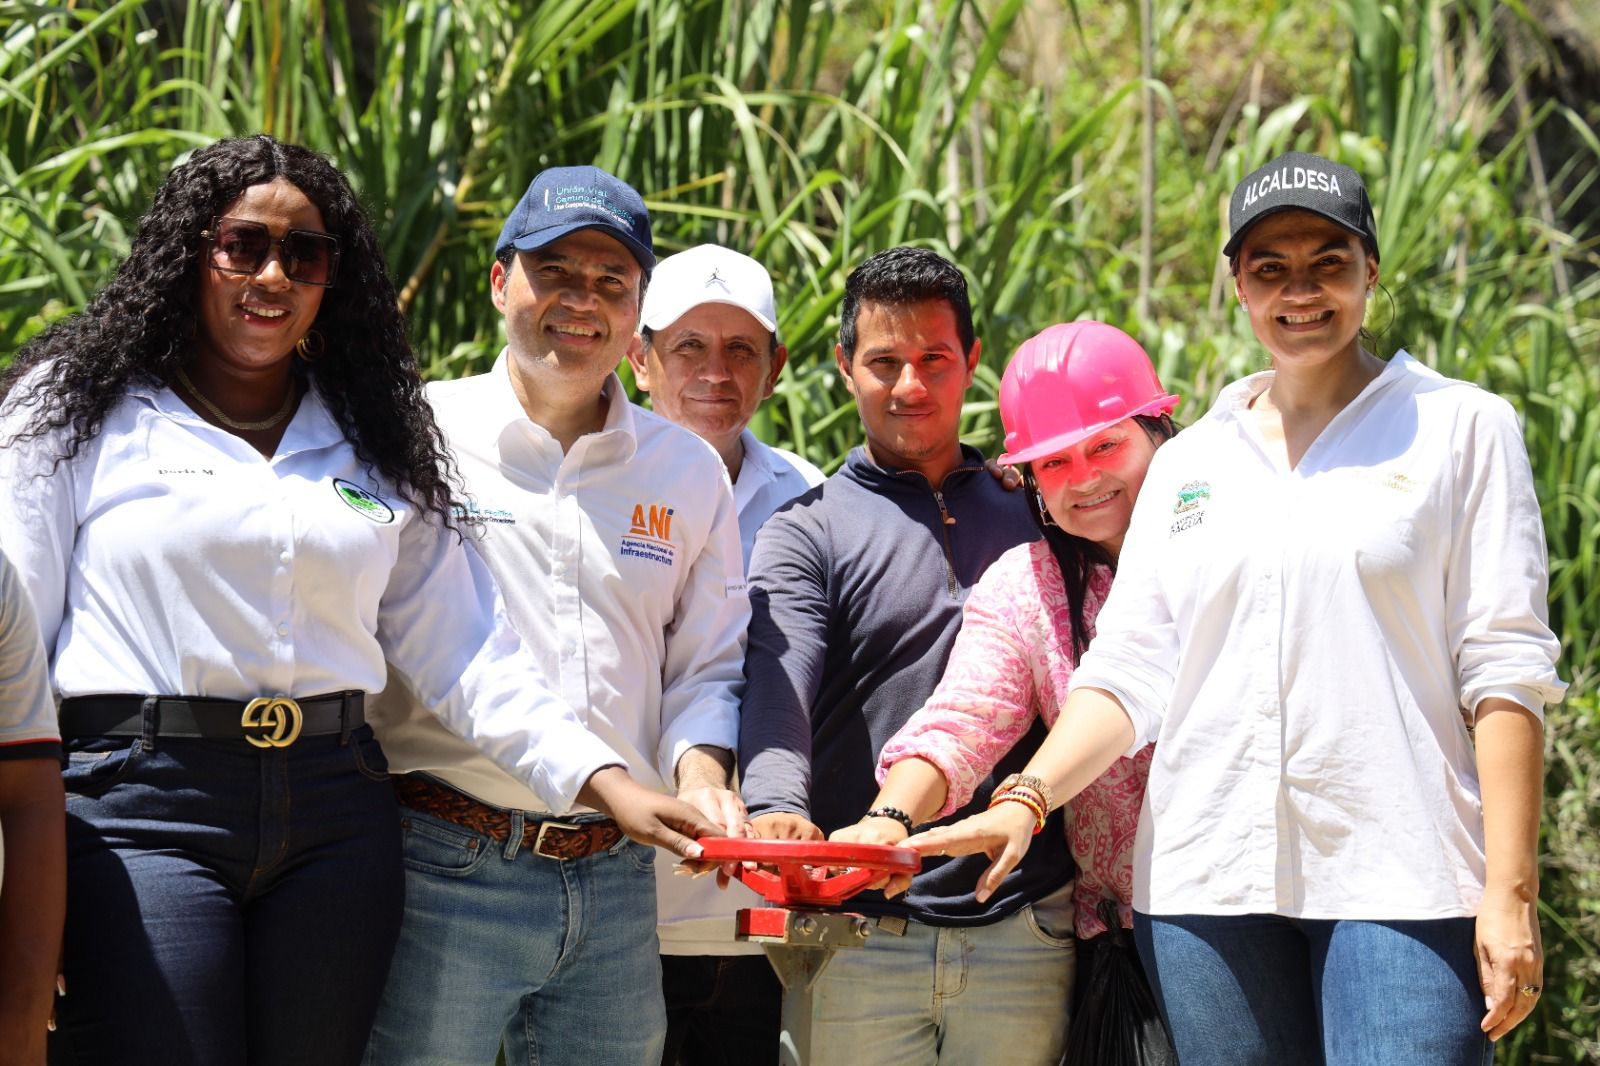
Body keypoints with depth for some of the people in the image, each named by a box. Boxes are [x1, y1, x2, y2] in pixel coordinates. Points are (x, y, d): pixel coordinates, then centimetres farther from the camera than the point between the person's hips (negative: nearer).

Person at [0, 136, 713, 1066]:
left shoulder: (378, 447, 16)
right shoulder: (81, 409, 6)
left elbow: (465, 647, 10)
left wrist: (605, 780, -1)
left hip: (336, 814, 3)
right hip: (142, 804, -3)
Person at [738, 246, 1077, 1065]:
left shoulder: (1031, 514, 14)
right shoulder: (804, 533, 4)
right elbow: (778, 687, -12)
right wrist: (778, 805, -33)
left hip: (1025, 928, 2)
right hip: (860, 930, -2)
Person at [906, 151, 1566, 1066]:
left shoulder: (1462, 428, 6)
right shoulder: (1190, 463, 16)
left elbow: (1504, 670, -1)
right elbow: (1129, 670, 10)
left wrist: (1510, 890, -9)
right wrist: (1027, 796, -8)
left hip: (1400, 880, -3)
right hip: (1208, 878, 3)